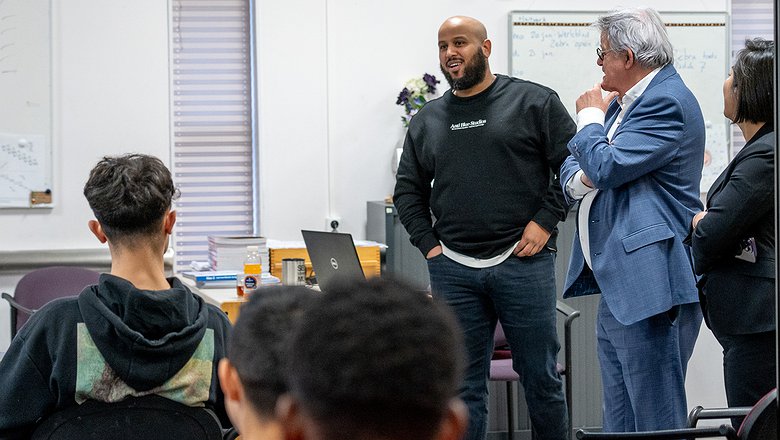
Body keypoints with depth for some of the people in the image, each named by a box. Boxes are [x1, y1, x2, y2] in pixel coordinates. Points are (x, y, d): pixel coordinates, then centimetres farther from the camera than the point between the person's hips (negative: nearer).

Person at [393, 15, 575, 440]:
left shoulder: (533, 102, 2)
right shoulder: (428, 119, 13)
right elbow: (408, 190, 19)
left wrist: (545, 221, -8)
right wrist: (428, 243, 7)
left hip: (522, 262, -3)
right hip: (453, 269, 3)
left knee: (541, 377, 5)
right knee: (462, 385, 5)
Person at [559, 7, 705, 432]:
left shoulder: (667, 102, -13)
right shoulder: (620, 101, 18)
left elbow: (606, 167, -19)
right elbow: (573, 169, 22)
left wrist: (590, 118, -1)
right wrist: (579, 177, -3)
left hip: (649, 286, -10)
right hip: (616, 288, 10)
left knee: (656, 422, -7)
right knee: (619, 422, 14)